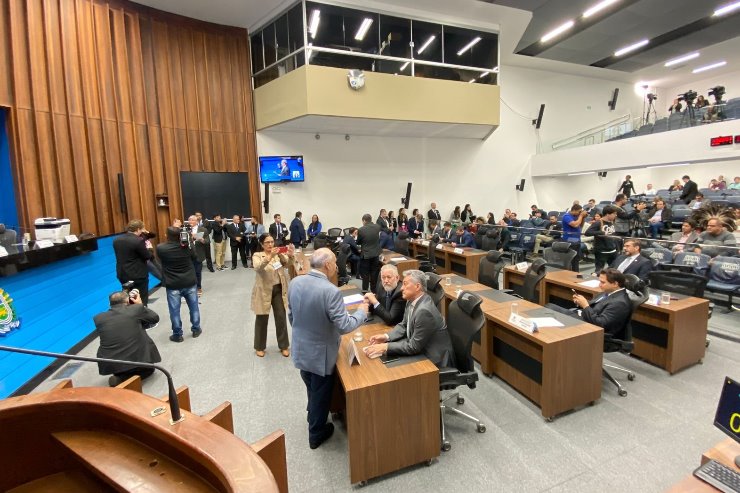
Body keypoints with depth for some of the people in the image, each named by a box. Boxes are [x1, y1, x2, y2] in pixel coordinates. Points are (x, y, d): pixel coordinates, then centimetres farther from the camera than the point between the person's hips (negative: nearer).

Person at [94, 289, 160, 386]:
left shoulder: (98, 318, 3)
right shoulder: (136, 309, -5)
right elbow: (155, 318, 11)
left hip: (110, 366, 4)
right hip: (137, 360, -3)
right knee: (149, 368, 27)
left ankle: (119, 377, 12)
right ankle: (123, 379, 2)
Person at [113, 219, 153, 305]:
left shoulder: (116, 240, 5)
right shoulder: (138, 241, -18)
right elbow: (148, 257, -14)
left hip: (123, 276, 7)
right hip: (138, 276, -7)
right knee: (142, 303, 3)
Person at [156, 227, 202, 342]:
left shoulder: (160, 248, -10)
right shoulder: (186, 246, -6)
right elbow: (194, 256, 13)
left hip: (173, 285, -2)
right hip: (190, 283, 2)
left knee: (174, 311, 10)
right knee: (194, 307, 15)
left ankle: (177, 335, 19)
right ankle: (196, 329, 27)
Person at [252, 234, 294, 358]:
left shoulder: (279, 254, 4)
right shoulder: (257, 256, -5)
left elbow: (287, 263, -13)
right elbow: (257, 268, -26)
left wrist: (291, 256, -35)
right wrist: (270, 256, -39)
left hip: (279, 290, 3)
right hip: (264, 291, -2)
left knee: (281, 318, 9)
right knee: (262, 319, 11)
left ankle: (284, 346, 24)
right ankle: (259, 347, 29)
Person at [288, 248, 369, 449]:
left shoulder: (294, 283, -8)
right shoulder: (331, 291, -29)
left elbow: (291, 315, 5)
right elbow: (344, 326, -25)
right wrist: (362, 312, -8)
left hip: (300, 350, 7)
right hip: (320, 354, -6)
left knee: (312, 390, 30)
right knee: (320, 394, 18)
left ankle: (313, 420, 54)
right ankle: (316, 434, 40)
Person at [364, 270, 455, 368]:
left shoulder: (424, 311, -30)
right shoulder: (412, 300, -4)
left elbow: (414, 347, -25)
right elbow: (404, 325, 9)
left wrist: (385, 347, -23)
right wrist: (386, 336, -6)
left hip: (434, 360, -7)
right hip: (419, 349, 7)